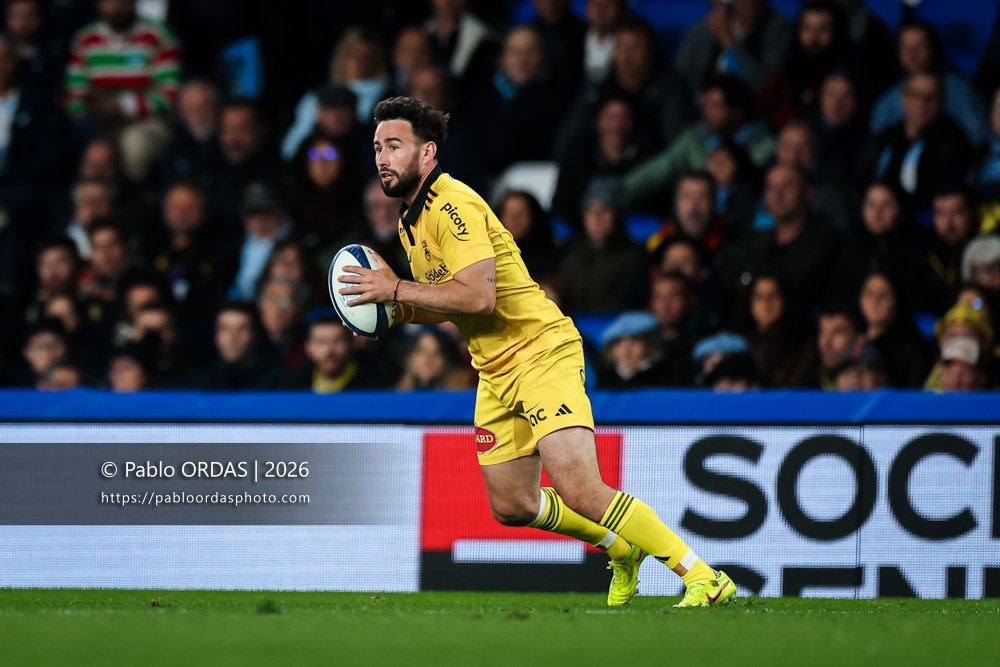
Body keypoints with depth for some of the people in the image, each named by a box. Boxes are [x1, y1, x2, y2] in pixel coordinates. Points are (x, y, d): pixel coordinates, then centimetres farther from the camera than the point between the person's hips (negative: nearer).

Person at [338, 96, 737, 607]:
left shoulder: (453, 206, -17)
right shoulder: (410, 220, 13)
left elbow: (478, 296, -29)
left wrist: (397, 289, -23)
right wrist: (397, 310, 3)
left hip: (540, 351, -10)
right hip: (496, 372, 10)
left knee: (580, 492, -21)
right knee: (511, 506, 10)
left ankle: (703, 578, -15)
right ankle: (622, 548, 33)